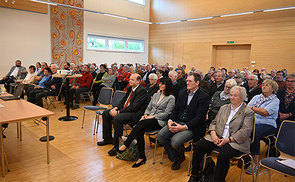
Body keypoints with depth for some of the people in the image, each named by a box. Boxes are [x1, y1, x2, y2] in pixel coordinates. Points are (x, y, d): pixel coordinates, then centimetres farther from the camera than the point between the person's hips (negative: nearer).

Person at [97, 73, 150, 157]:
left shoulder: (142, 91, -17)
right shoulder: (130, 88, 12)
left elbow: (134, 107, -24)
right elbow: (124, 100, 17)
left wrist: (119, 112, -22)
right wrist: (116, 108, -2)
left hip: (135, 114, -10)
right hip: (124, 110, 10)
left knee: (117, 118, -34)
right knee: (105, 113, 10)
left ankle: (117, 146, -19)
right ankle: (108, 138, 19)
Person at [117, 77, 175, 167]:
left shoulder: (171, 98, -1)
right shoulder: (156, 95, 20)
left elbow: (166, 114, -10)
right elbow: (148, 108, 20)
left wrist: (152, 116, -14)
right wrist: (145, 115, 0)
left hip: (160, 121, -5)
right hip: (149, 118, 5)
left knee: (141, 124, -31)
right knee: (140, 131, -26)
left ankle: (125, 145, -28)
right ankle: (141, 157, -20)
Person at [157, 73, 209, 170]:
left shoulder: (204, 97, -10)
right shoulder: (182, 93, 12)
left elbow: (199, 118, -15)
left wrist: (184, 127, -22)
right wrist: (170, 120, -4)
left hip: (192, 127, -6)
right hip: (178, 122, 7)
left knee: (175, 141, -27)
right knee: (160, 135, -12)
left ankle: (181, 156, 11)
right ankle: (175, 159, 7)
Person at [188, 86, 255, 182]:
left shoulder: (248, 112, 2)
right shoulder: (223, 108, 19)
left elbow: (245, 131, -9)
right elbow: (214, 122, 16)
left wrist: (228, 139, -18)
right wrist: (213, 133, -5)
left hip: (235, 142, -5)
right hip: (218, 138, 5)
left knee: (223, 155, -34)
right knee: (198, 146, -16)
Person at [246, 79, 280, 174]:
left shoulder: (275, 100, 3)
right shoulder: (256, 97, 20)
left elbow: (265, 113, -13)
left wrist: (251, 108, -11)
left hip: (267, 124, -4)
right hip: (252, 122, 4)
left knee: (254, 133, -35)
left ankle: (255, 162, -21)